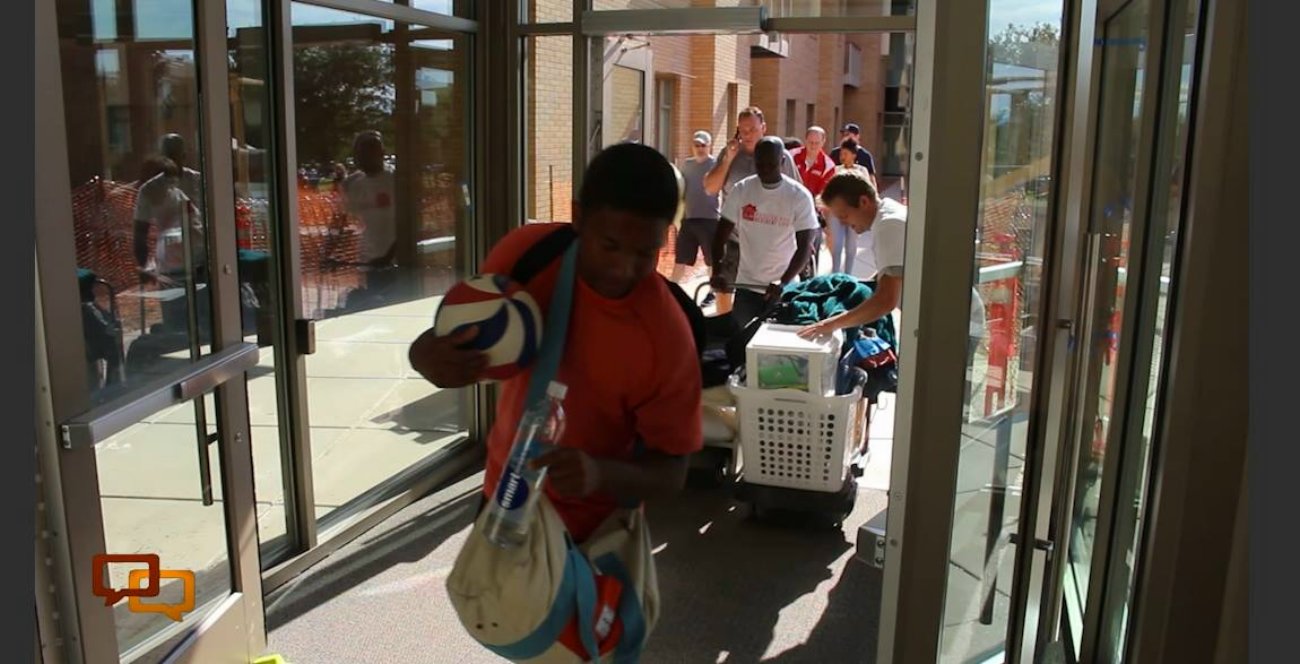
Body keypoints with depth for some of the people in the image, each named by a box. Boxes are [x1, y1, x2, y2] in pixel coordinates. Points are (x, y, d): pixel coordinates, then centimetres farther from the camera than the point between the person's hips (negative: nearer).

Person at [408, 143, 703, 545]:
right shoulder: (528, 253, -20)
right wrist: (428, 355, -31)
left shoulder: (665, 336, -28)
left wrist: (600, 473, -43)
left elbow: (670, 472, -21)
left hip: (594, 525, -4)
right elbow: (462, 331, -6)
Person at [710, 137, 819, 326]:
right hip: (747, 284, 2)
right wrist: (717, 271, -15)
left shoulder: (799, 196, -9)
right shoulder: (741, 190, -3)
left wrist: (783, 282, -24)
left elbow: (804, 246, -11)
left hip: (784, 288, -2)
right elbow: (722, 232, 0)